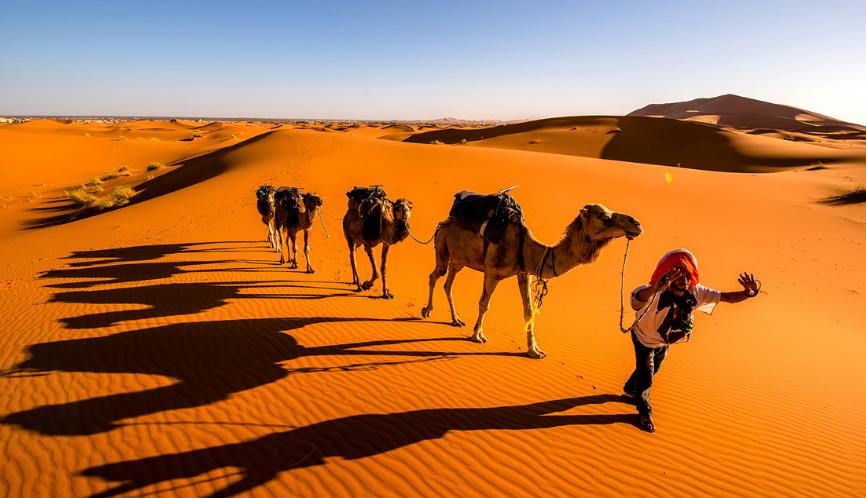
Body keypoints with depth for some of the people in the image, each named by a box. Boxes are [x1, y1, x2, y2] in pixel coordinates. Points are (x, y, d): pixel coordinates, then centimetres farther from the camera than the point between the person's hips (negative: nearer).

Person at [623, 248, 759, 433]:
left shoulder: (696, 293, -24)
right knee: (646, 377, 1)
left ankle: (631, 389, 57)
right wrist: (656, 287, -87)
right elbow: (636, 302, -66)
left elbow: (727, 297, -16)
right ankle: (645, 412, 31)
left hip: (664, 341, 6)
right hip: (644, 339, -6)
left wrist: (748, 293, -38)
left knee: (653, 370, 26)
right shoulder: (656, 294, -44)